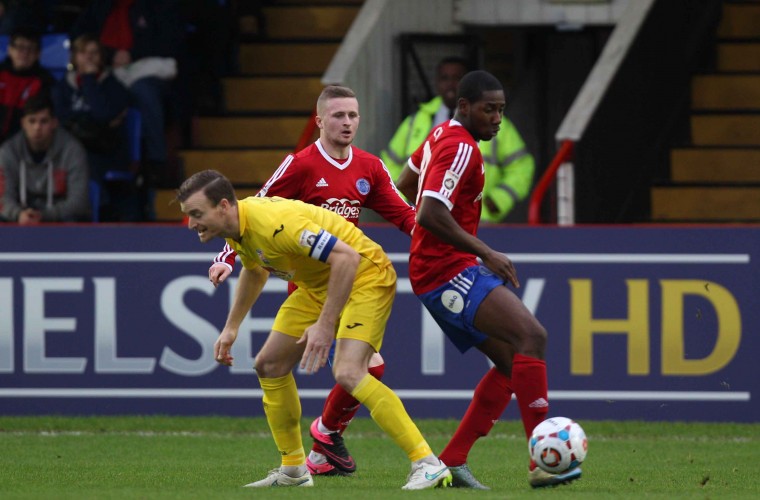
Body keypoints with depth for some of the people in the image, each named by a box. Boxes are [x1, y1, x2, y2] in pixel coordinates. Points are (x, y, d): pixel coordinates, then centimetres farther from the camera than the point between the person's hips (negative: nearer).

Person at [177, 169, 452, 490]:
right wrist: (231, 327, 21)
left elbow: (347, 257, -35)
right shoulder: (235, 229, -3)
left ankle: (428, 465, -24)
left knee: (348, 373, -27)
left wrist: (325, 324, -36)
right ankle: (293, 470, 22)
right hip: (318, 286, 10)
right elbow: (254, 272, 22)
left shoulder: (273, 222, -33)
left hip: (364, 275, -10)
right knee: (269, 366, 9)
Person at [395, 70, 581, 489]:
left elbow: (406, 184, 31)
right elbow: (430, 215, -26)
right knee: (531, 336, -21)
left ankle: (451, 460, 4)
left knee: (512, 361, 8)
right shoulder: (460, 148, -15)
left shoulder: (441, 136, 16)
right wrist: (485, 253, -21)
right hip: (449, 271, -11)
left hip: (436, 274, 11)